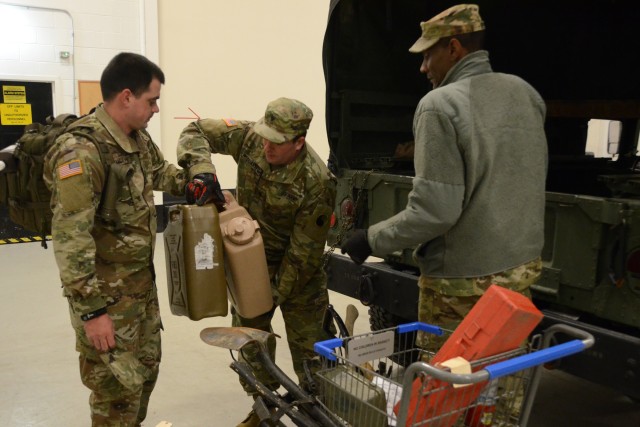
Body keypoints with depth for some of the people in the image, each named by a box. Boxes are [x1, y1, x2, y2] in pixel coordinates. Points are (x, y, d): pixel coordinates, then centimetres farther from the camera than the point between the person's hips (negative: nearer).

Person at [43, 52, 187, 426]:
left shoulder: (138, 137, 4)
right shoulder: (81, 152, -24)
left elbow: (161, 172, 26)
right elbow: (70, 239, -26)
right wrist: (91, 310, -24)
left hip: (142, 281, 9)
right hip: (106, 292, -9)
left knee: (146, 370, 20)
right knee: (118, 386, 3)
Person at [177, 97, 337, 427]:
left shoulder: (316, 183, -29)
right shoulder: (249, 138, -17)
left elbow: (304, 251, -23)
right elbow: (196, 132, -9)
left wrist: (278, 293, -18)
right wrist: (201, 171, -29)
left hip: (297, 267, -5)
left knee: (308, 343, 3)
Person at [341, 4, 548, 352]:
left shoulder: (441, 105, -18)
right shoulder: (526, 94, 5)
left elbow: (435, 210, -21)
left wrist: (372, 239, -10)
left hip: (463, 281, -7)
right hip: (521, 267, 8)